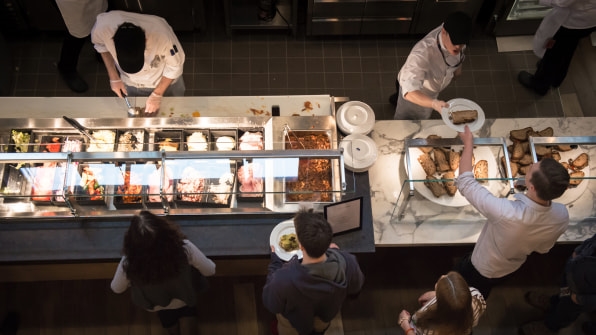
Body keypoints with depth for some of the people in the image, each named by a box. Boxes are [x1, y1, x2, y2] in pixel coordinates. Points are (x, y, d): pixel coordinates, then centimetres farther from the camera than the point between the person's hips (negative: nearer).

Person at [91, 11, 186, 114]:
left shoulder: (162, 35, -43)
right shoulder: (103, 27, -36)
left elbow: (175, 67, -23)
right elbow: (101, 45, -9)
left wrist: (157, 94, -16)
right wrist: (114, 77, -12)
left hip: (165, 79, -1)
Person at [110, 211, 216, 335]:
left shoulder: (129, 262, -40)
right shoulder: (184, 247, -44)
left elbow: (117, 288, -15)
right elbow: (210, 270, -23)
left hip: (157, 305, 1)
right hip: (185, 300, -1)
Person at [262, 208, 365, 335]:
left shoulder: (284, 279, -47)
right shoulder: (348, 263, -38)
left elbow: (270, 304, -22)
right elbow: (355, 288, -13)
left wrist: (275, 261, -13)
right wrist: (336, 253, -1)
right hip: (325, 317, 2)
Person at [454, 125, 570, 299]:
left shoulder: (505, 212, -49)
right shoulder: (562, 215, -30)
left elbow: (465, 183, -34)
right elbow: (543, 248, -8)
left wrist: (468, 142, -23)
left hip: (481, 269, -5)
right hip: (512, 268, 5)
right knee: (480, 297, 37)